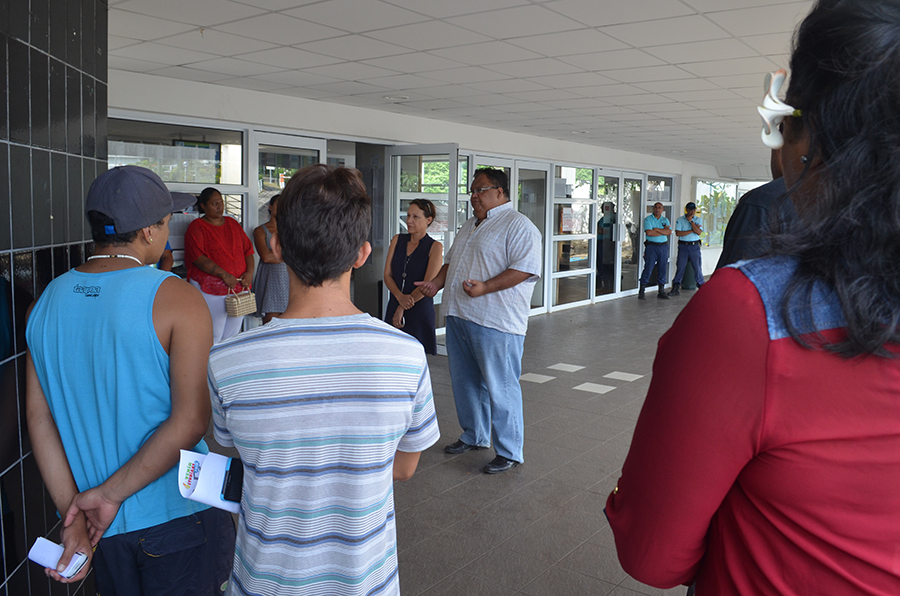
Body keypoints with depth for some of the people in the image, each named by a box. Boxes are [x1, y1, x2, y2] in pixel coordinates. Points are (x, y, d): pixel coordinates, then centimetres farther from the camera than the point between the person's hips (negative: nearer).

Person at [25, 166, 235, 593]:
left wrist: (72, 516, -3)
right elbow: (190, 421, -23)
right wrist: (112, 493, -15)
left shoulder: (44, 304, 1)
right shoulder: (176, 300, -17)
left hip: (101, 524, 6)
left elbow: (39, 419, -1)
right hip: (179, 516, -5)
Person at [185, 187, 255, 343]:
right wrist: (223, 274, -21)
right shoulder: (197, 227, -1)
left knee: (233, 334, 10)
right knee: (213, 336, -8)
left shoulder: (232, 223, 16)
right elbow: (198, 258, -13)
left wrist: (249, 271, -4)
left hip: (239, 287, 6)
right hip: (210, 289, -5)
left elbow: (247, 249, 14)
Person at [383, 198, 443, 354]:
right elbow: (387, 275, 5)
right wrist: (400, 297, -14)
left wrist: (402, 308, -9)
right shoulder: (397, 240, 10)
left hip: (419, 311, -4)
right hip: (394, 306, 4)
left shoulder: (435, 247, -3)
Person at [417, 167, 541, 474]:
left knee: (500, 388, -2)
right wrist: (436, 283, 9)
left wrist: (484, 287, -26)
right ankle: (475, 436, 35)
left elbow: (524, 268, -19)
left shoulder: (518, 226, -9)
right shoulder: (470, 225, 19)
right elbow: (452, 261, 27)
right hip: (459, 316, 9)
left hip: (495, 322, -9)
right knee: (465, 382, 17)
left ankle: (509, 452, 11)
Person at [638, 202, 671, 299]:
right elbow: (649, 232, -15)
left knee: (663, 268, 6)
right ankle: (642, 291, -3)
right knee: (648, 268, -8)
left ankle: (661, 291, 14)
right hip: (651, 246, -4)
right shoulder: (648, 219, 0)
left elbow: (669, 232, -3)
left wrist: (656, 229, -11)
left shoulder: (665, 220, 13)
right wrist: (663, 231, -6)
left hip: (663, 246, 4)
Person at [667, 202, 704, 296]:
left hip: (695, 246, 1)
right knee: (680, 267, 0)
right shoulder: (680, 220, 3)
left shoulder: (698, 220, 8)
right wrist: (692, 230, -9)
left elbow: (699, 232, -7)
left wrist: (691, 221, -11)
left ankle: (701, 286, 10)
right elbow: (678, 233, -9)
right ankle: (676, 287, 8)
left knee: (697, 266, 0)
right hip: (683, 246, -1)